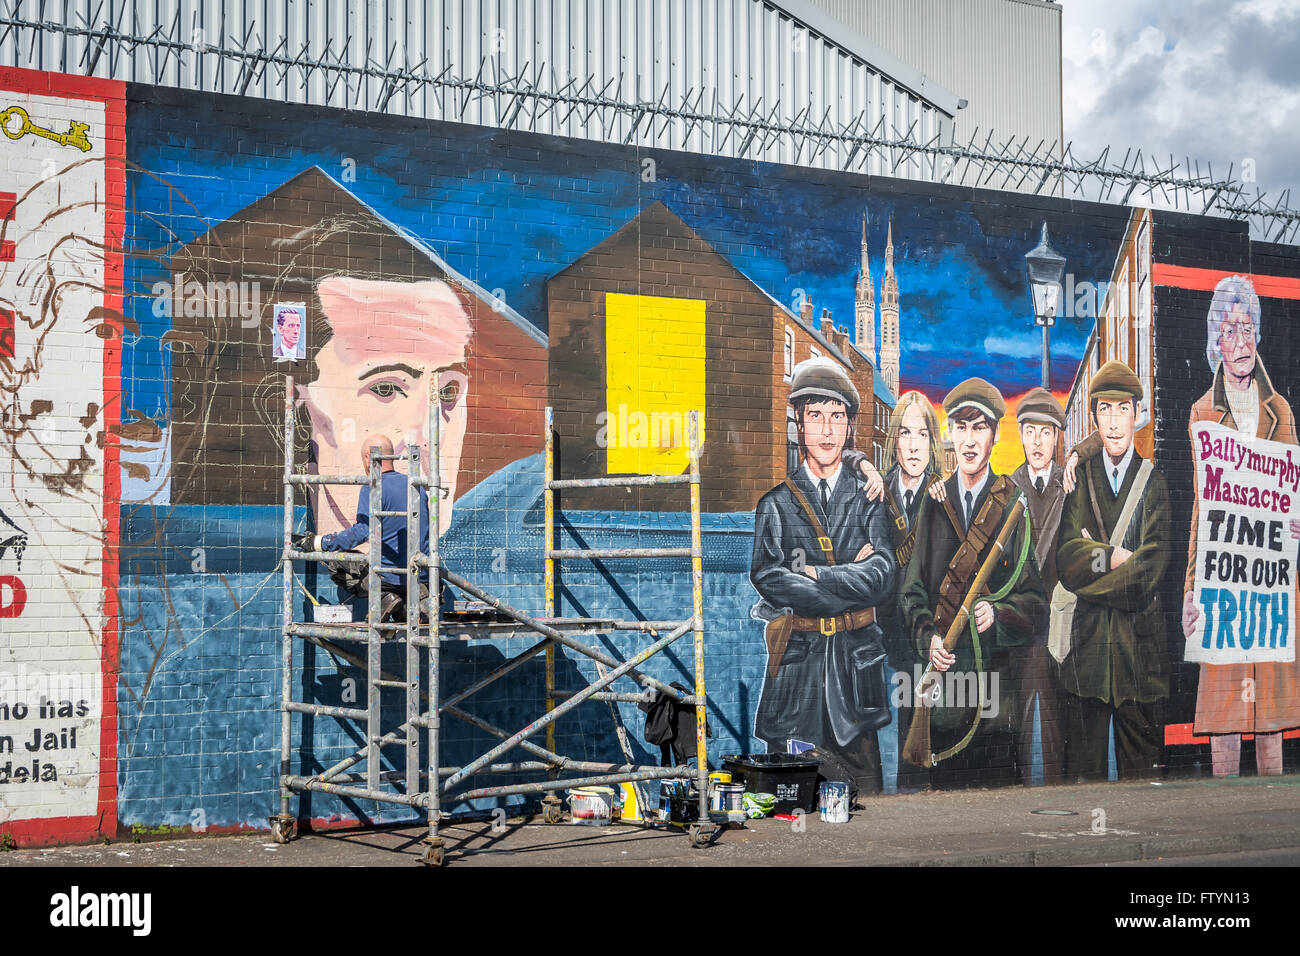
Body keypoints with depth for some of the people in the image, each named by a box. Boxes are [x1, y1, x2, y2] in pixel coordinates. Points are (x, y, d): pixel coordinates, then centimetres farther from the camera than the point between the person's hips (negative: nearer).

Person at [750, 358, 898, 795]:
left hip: (857, 660, 1)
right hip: (796, 657, -1)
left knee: (863, 784, 4)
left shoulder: (868, 500, 8)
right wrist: (852, 579, -10)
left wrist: (812, 574, -11)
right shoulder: (776, 501, 4)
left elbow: (883, 577, -5)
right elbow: (767, 578, -10)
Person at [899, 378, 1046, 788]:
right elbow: (913, 591, 11)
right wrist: (927, 639, -6)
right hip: (943, 674, 2)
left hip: (998, 677, -2)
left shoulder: (1014, 505, 2)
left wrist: (998, 615, -17)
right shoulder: (934, 502, 10)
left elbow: (1036, 601, 1)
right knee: (945, 786, 5)